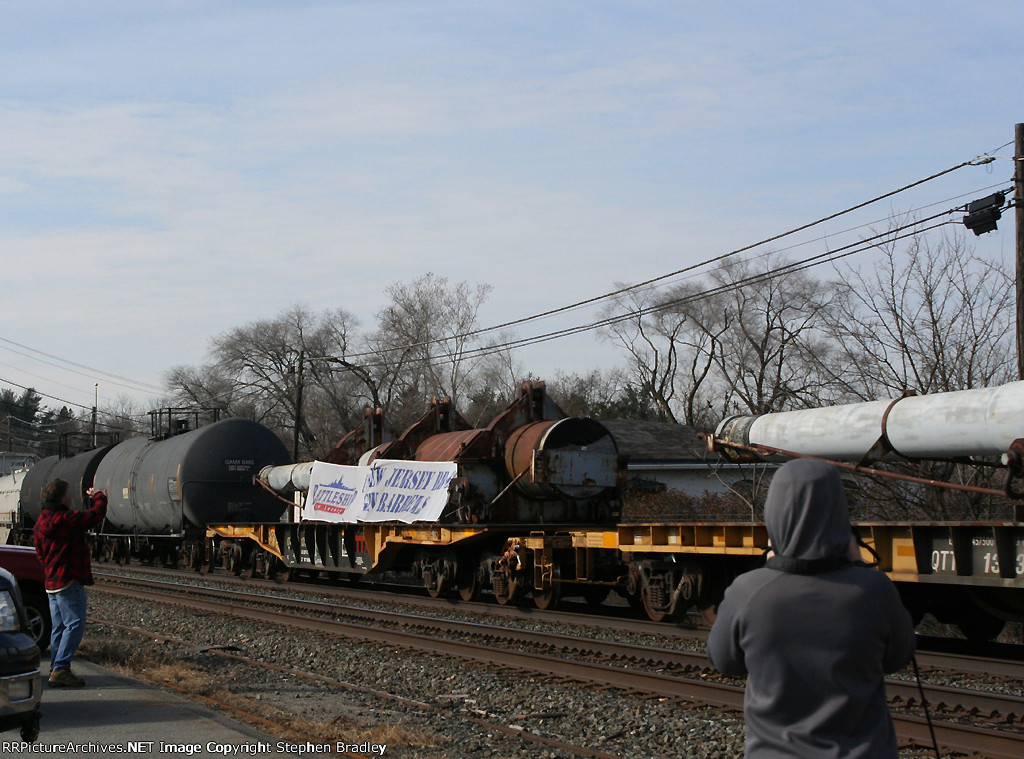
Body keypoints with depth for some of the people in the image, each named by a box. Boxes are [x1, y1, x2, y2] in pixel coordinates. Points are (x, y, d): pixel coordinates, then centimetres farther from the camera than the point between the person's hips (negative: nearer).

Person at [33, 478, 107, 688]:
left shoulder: (41, 521, 13)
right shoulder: (65, 519, -17)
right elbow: (97, 514, -13)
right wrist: (97, 497, 7)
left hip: (52, 582, 10)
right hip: (69, 581, -10)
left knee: (59, 627, 12)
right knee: (75, 624, -8)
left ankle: (56, 670, 13)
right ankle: (60, 669, -14)